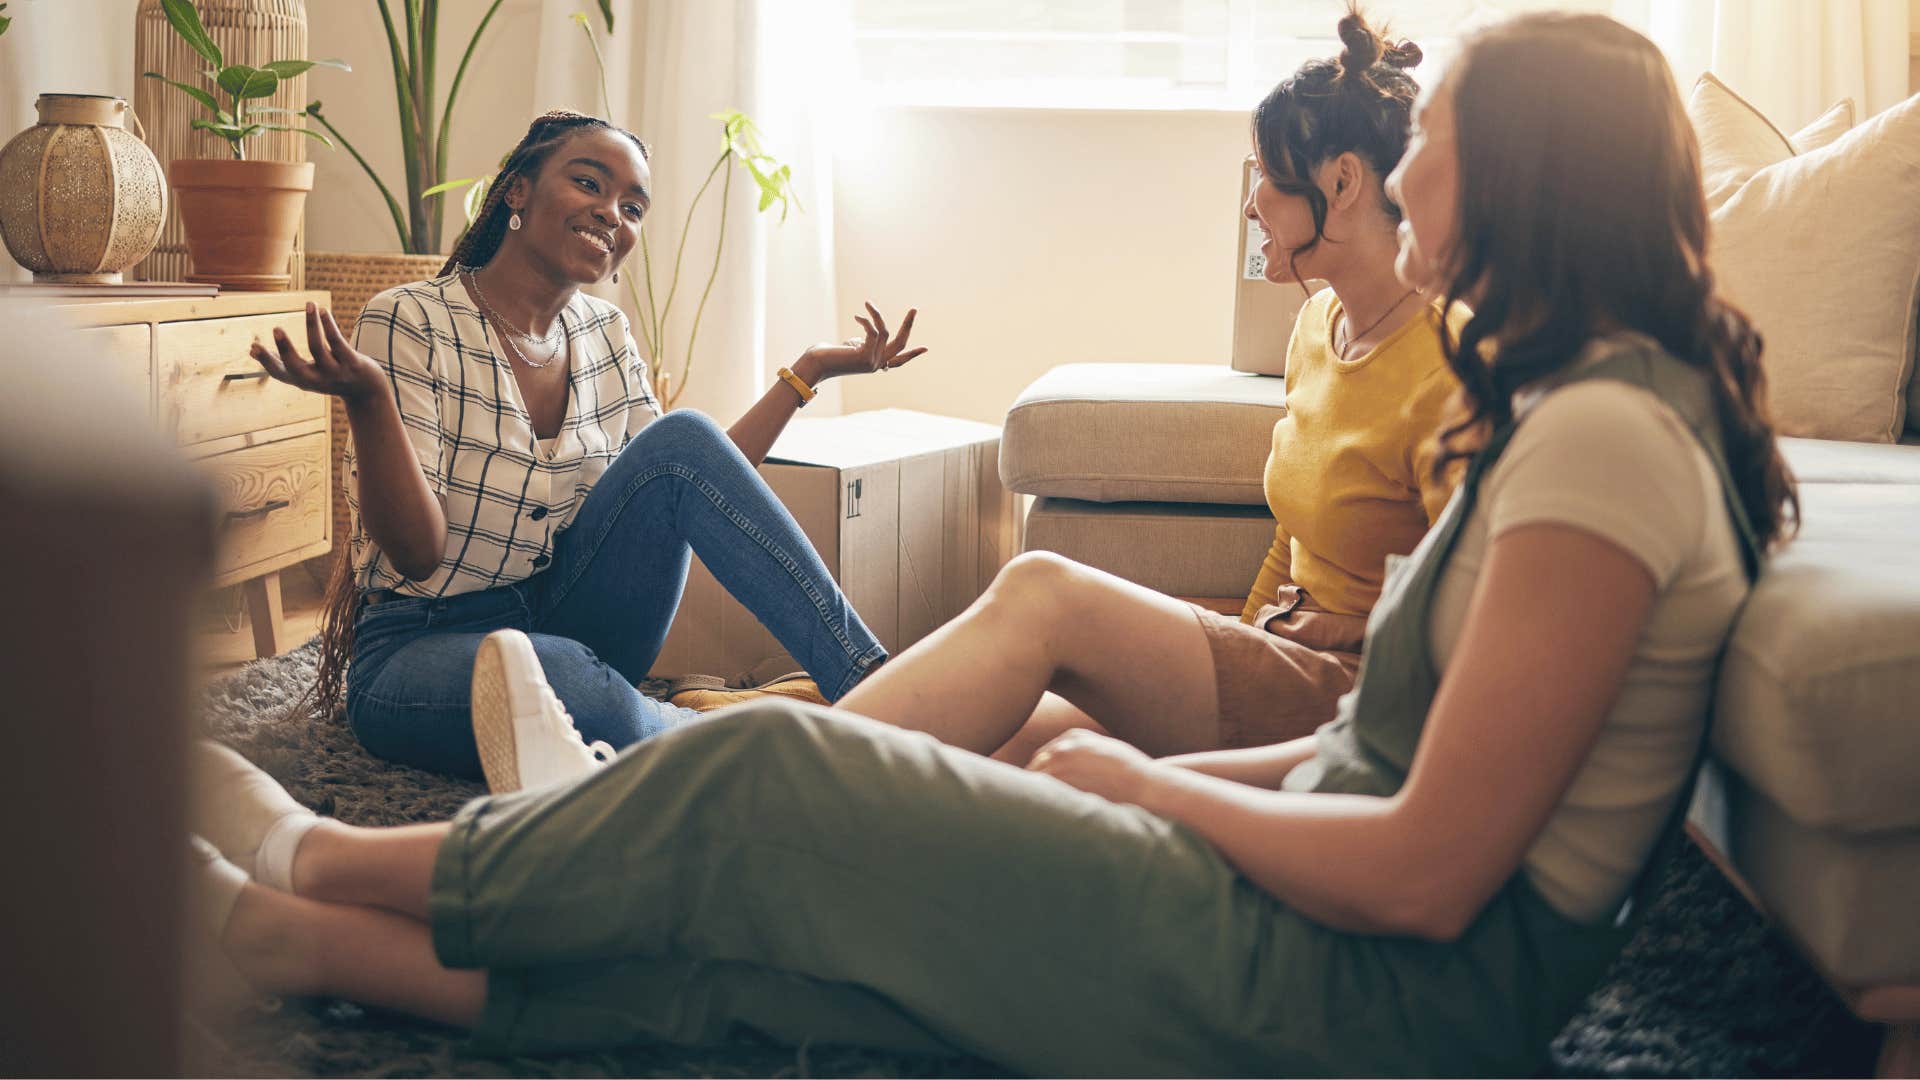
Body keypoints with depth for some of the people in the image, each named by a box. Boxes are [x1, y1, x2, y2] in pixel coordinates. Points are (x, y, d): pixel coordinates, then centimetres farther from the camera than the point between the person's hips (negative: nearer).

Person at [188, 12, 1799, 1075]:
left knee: (770, 779, -4)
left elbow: (1426, 874, -22)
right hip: (1337, 925, 9)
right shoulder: (1573, 407, 14)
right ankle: (318, 940, 13)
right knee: (754, 917, 2)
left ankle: (328, 861, 15)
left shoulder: (1605, 436, -18)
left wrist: (1147, 783, -8)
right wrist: (1146, 785, 8)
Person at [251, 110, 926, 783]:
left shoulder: (606, 335, 7)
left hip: (563, 621, 6)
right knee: (580, 685, -41)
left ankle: (869, 681, -22)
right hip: (422, 646, -5)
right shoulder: (410, 323, -12)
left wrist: (807, 373, 4)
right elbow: (418, 554, -18)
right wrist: (367, 399, -35)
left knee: (682, 437, -19)